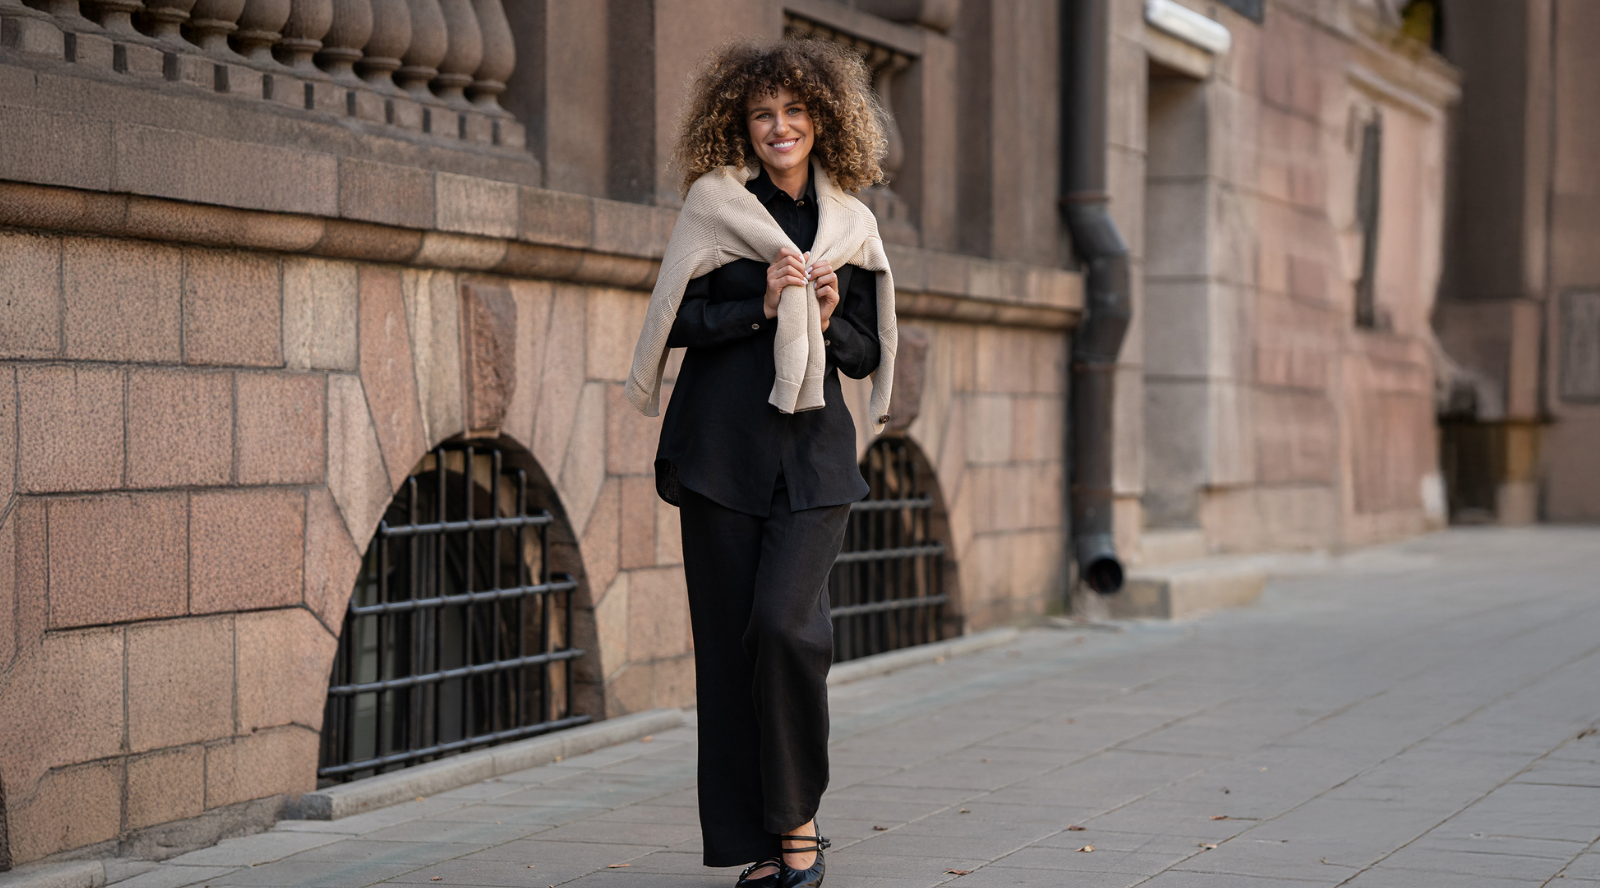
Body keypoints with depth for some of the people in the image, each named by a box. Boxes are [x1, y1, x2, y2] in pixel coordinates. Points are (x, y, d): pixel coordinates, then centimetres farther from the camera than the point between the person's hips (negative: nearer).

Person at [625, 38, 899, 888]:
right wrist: (764, 307, -13)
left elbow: (869, 352, 13)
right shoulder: (713, 203, 3)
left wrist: (827, 323, -7)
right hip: (723, 449, -1)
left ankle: (798, 814, 1)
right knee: (728, 635, 0)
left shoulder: (851, 224, 11)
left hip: (814, 449, 1)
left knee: (785, 621, -16)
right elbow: (682, 322, -1)